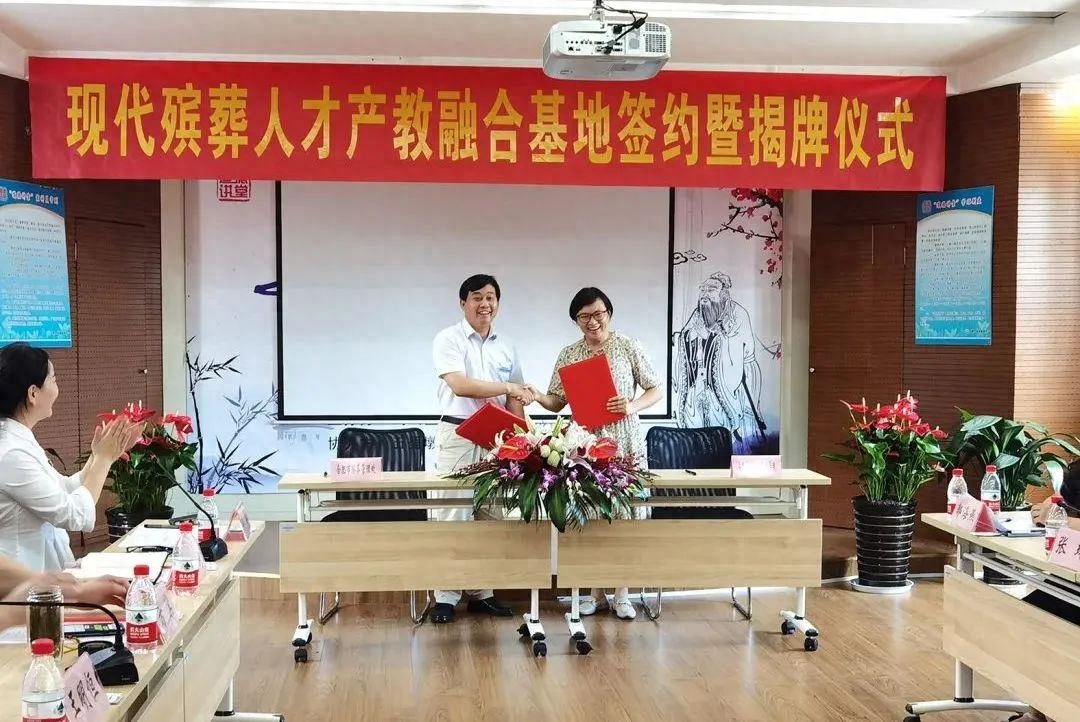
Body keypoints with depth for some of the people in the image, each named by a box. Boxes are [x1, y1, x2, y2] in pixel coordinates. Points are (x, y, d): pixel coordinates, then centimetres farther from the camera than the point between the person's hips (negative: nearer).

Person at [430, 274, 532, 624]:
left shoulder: (506, 346, 12)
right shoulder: (448, 339, -4)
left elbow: (515, 400, 12)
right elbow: (460, 386, -17)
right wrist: (508, 387, -16)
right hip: (458, 434, -5)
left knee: (490, 514, 7)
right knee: (451, 515, -4)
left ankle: (481, 592, 16)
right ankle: (446, 596, 2)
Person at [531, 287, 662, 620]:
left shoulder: (628, 347, 1)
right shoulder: (568, 355, 7)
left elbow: (656, 389, 3)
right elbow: (558, 401, 8)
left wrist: (633, 406, -16)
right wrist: (538, 398, -13)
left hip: (624, 445, -2)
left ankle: (621, 594, 11)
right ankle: (596, 591, 16)